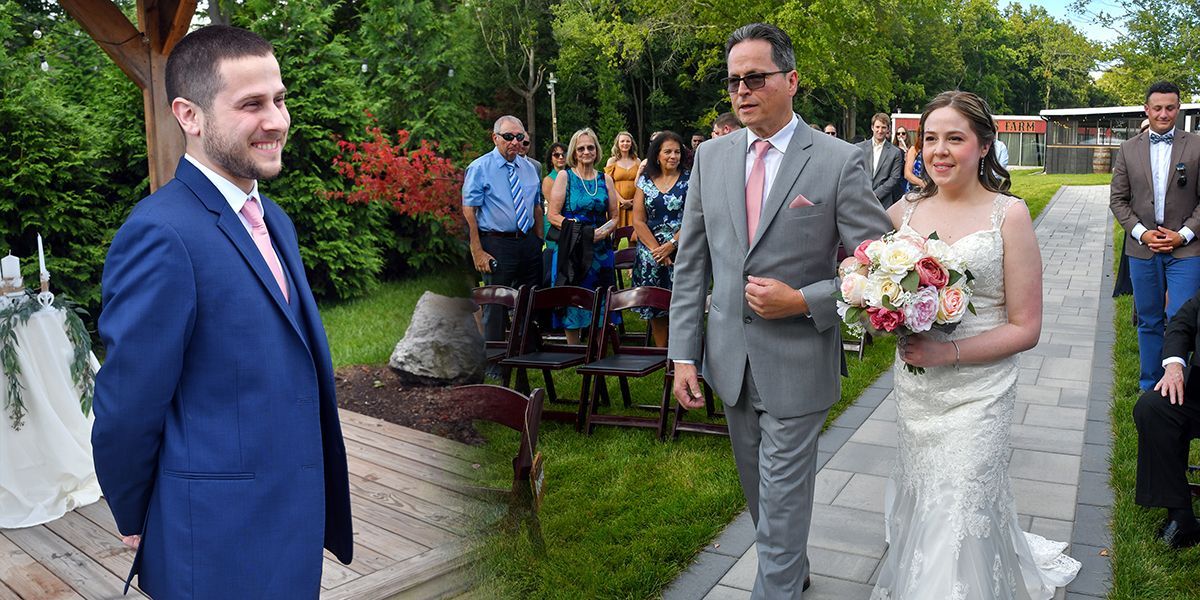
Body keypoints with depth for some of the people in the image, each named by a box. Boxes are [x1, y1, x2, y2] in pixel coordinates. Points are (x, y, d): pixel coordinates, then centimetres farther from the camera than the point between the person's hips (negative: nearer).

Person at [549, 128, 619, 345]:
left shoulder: (605, 180, 11)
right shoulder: (565, 178, 1)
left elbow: (614, 216, 13)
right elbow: (552, 215, -5)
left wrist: (604, 231, -9)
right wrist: (580, 231, -17)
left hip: (601, 250, 3)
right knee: (572, 302, 0)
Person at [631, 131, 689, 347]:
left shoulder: (689, 180, 3)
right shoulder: (645, 181, 8)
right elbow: (638, 221, 2)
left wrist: (671, 246, -14)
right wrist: (656, 250, -8)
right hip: (651, 256, 2)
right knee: (655, 309, 6)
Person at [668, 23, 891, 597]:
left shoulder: (839, 161, -10)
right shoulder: (711, 157, 2)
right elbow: (691, 263, 4)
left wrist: (803, 301, -19)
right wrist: (683, 354, 0)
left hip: (797, 361, -5)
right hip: (730, 357, 5)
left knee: (782, 495, 5)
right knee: (758, 486, 21)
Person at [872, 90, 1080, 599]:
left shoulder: (1009, 215, -8)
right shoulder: (904, 212, 2)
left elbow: (1026, 328, -8)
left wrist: (949, 352, -20)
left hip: (977, 393, -4)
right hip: (912, 387, 4)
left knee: (961, 513, 1)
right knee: (919, 506, 15)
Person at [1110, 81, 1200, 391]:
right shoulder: (1129, 149, 5)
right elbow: (1118, 199, 5)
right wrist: (1140, 232, -6)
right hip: (1143, 248, 2)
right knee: (1149, 322, 12)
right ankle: (1150, 387, 23)